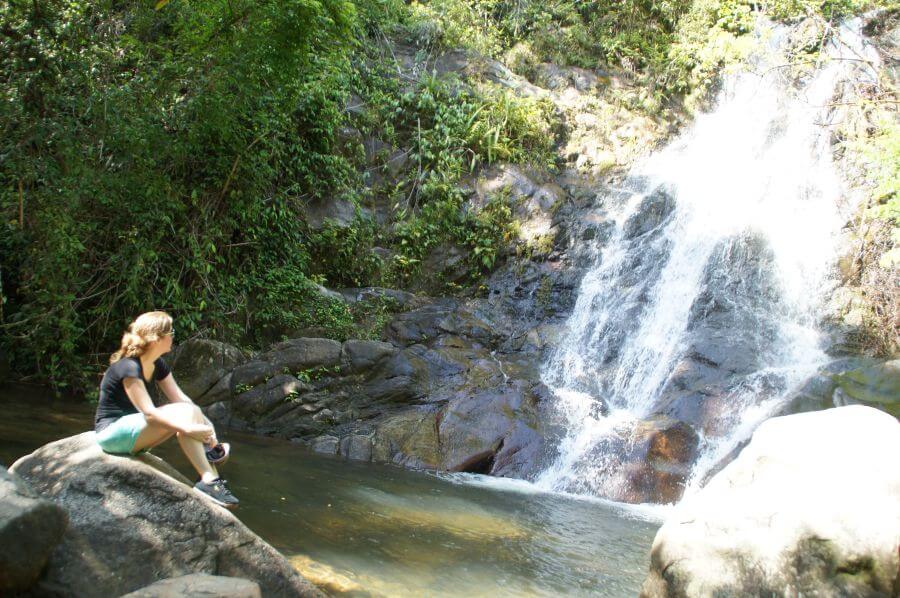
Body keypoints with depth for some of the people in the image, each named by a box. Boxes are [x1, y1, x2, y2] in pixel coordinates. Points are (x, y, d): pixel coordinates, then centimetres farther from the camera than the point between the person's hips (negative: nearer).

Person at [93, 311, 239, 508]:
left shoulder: (158, 365, 7)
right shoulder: (128, 368, -21)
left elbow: (181, 398, 0)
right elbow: (149, 412, -29)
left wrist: (205, 425, -15)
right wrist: (189, 429, -34)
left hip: (132, 430, 9)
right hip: (111, 432, -9)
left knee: (193, 412, -11)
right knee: (184, 413, -26)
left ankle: (211, 479, -21)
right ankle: (208, 481, -30)